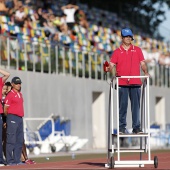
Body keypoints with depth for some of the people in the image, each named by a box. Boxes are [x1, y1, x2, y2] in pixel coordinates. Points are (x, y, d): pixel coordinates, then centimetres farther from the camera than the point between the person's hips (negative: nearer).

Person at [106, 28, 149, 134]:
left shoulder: (137, 50, 13)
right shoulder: (117, 52, 9)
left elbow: (142, 63, 10)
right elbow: (112, 64, 1)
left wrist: (146, 72, -8)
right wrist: (109, 69, -21)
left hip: (135, 82, 1)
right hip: (122, 83, -1)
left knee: (136, 105, 0)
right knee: (123, 105, -2)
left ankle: (136, 127, 4)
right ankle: (122, 127, 2)